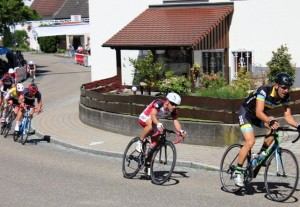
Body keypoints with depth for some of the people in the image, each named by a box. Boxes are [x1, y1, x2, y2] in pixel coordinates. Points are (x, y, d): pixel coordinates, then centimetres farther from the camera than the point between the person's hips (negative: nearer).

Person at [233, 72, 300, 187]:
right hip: (246, 112, -6)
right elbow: (259, 113, -40)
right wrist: (270, 121, -57)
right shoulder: (264, 91, -33)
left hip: (258, 114, 6)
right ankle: (237, 172, -10)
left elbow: (287, 115, -13)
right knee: (250, 142, -22)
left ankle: (262, 153, -4)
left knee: (275, 127, -21)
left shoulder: (285, 96, -14)